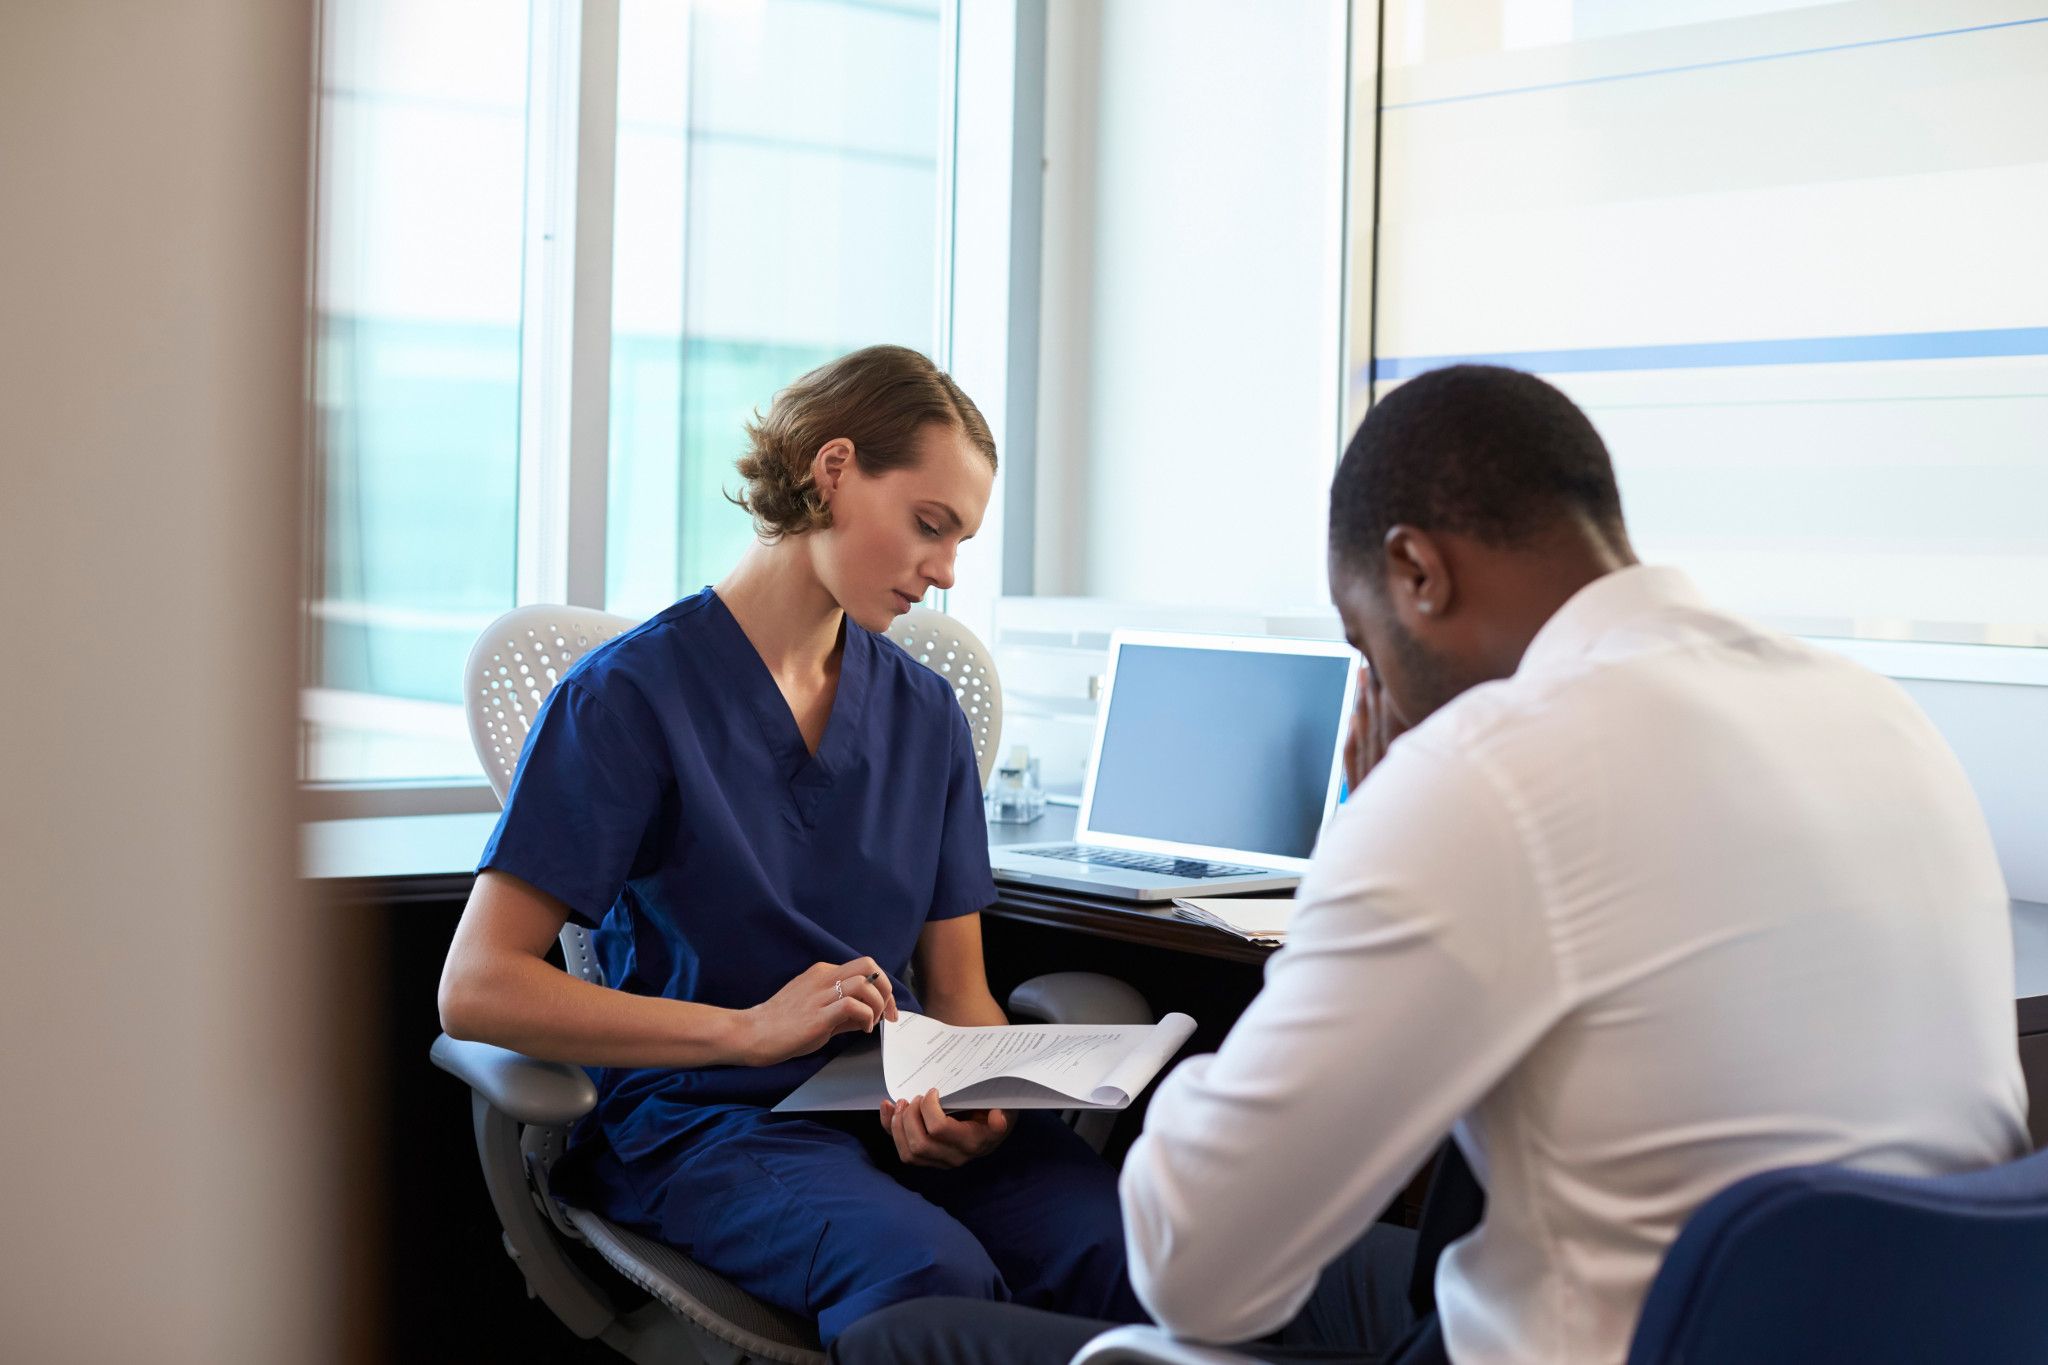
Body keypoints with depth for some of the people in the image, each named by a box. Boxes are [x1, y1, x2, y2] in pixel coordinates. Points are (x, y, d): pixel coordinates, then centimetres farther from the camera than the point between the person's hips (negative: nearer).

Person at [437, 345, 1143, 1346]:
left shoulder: (926, 713, 14)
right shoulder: (629, 695, -3)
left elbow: (960, 993, 15)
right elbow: (475, 989, -10)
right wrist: (749, 1029, -16)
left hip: (902, 1109, 5)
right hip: (702, 1115, -5)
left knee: (1122, 1244, -27)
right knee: (927, 1271, -36)